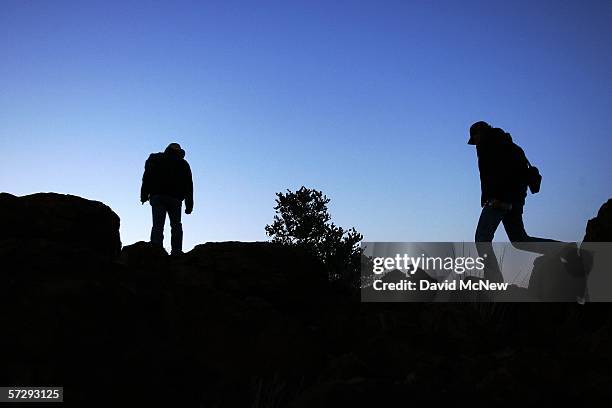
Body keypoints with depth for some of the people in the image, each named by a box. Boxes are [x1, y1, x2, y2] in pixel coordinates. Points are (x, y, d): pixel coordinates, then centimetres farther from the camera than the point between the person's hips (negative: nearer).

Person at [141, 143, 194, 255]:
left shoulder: (154, 159, 16)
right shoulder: (183, 164, 16)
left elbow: (147, 178, 5)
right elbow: (188, 185, 11)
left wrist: (144, 195, 4)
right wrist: (189, 204, 9)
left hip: (157, 196, 0)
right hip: (175, 198, 0)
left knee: (158, 225, -4)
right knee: (176, 225, 6)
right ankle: (176, 251, -7)